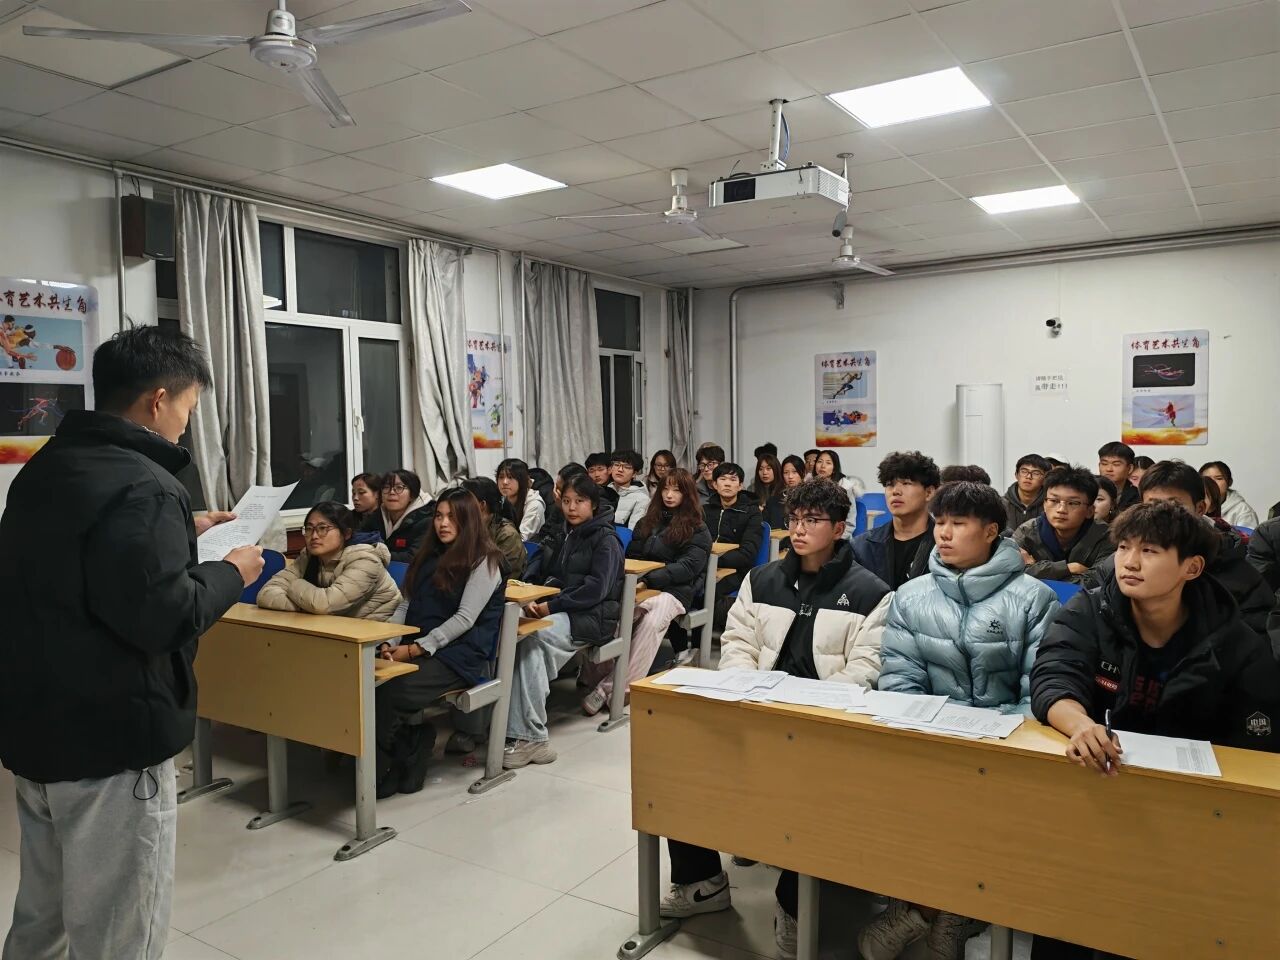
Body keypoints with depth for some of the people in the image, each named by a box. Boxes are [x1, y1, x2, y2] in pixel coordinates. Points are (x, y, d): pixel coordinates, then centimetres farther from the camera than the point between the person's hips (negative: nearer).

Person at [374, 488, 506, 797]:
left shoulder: (483, 561, -3)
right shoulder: (429, 557, 20)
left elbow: (464, 619, -12)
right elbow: (408, 607, 15)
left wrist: (415, 648, -17)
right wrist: (390, 643, -3)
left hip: (460, 655, -6)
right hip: (417, 650, 6)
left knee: (391, 691, -30)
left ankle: (383, 773, -9)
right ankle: (412, 744, -8)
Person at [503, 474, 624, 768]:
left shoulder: (606, 540, -2)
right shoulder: (567, 536, 22)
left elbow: (596, 588, -14)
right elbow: (551, 577, 21)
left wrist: (552, 605, -19)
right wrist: (536, 601, -1)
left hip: (593, 617, -6)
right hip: (564, 612, 6)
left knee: (532, 637, -33)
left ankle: (530, 737, -32)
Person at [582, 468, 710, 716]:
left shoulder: (697, 529, 9)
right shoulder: (648, 522, 23)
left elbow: (688, 567, -4)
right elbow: (632, 556, 22)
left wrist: (648, 579, -17)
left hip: (675, 590, -3)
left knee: (651, 622, -37)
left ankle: (615, 687, -37)